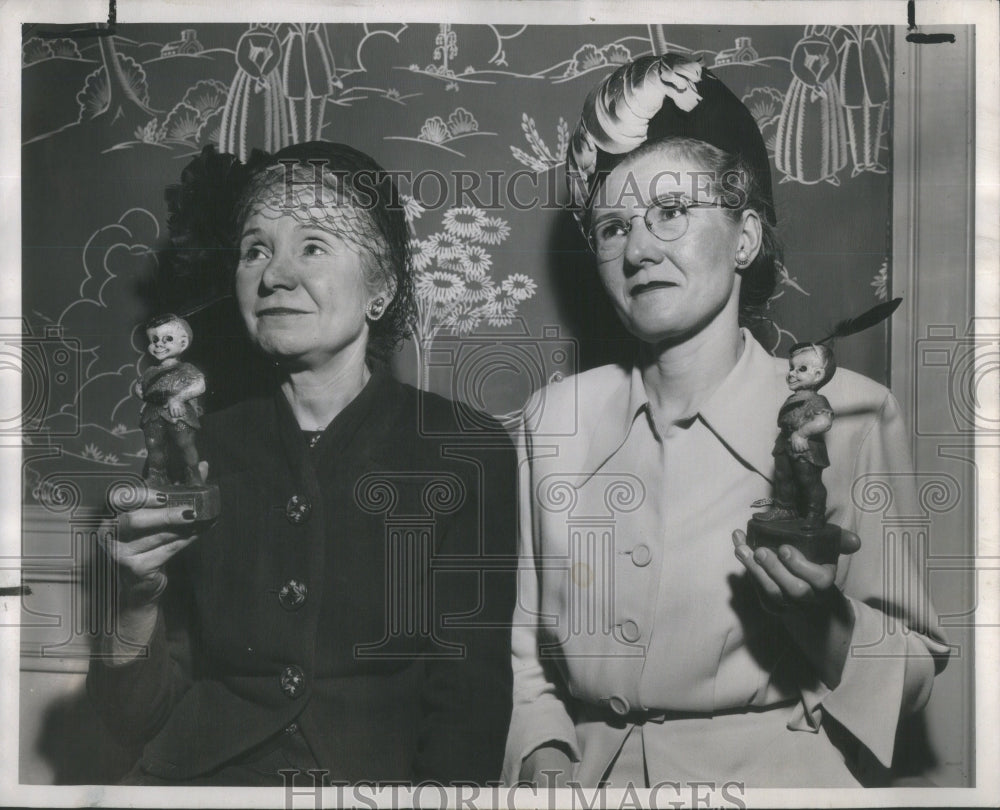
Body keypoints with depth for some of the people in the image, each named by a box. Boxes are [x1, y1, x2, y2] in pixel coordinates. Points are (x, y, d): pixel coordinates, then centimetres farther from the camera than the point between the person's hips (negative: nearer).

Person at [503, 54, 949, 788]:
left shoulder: (851, 413, -5)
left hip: (772, 775, -1)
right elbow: (526, 648, 10)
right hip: (592, 776, 1)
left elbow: (915, 674, 1)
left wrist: (823, 618, -15)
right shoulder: (556, 417, 5)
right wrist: (544, 756, -5)